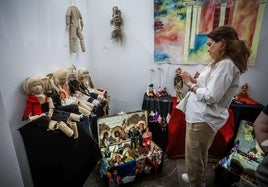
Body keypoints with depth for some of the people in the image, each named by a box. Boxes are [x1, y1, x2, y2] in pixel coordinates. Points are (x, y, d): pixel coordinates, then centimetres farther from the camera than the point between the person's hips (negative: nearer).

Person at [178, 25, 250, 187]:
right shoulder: (221, 63, 14)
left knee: (194, 157, 5)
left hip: (203, 119, -11)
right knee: (200, 154, 27)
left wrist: (190, 85, -12)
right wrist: (193, 80, 5)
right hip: (201, 116, 11)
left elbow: (211, 97, -23)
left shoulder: (225, 65, -18)